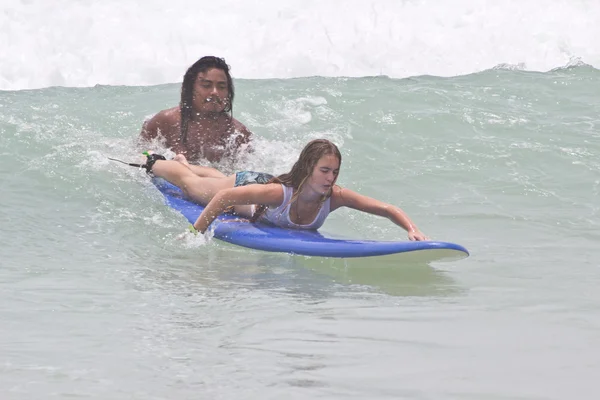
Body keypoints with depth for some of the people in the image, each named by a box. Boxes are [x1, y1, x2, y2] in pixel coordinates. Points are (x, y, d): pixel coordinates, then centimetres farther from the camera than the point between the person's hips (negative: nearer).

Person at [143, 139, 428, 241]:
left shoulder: (335, 197, -40)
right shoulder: (280, 192, -50)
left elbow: (389, 210, -39)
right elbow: (225, 196, -45)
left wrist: (413, 231, -56)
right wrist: (195, 233, -46)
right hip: (244, 185, -5)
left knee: (217, 180, 38)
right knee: (191, 185, 27)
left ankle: (183, 162, 68)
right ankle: (153, 163, 57)